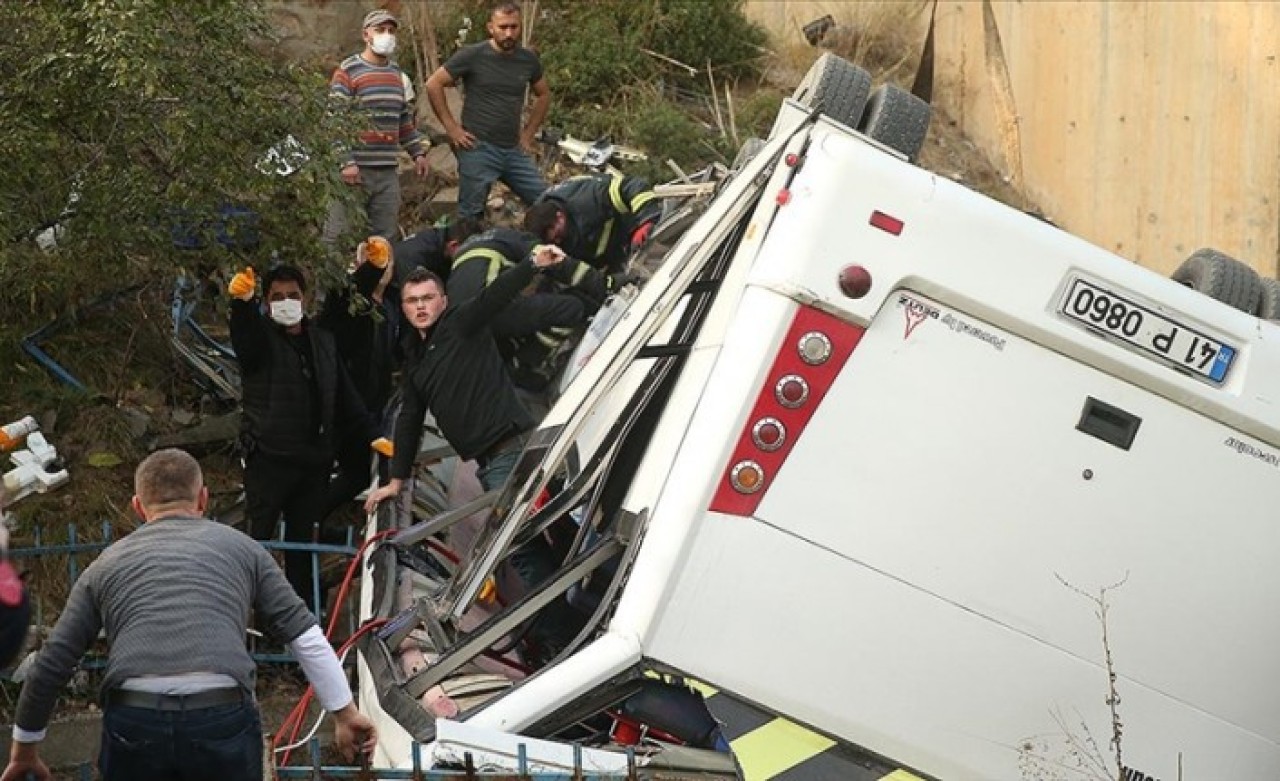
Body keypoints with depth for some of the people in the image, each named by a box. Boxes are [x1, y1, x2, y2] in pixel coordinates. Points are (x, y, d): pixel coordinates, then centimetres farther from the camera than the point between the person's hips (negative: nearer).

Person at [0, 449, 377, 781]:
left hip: (132, 724, 1)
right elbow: (306, 638, 13)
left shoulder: (106, 565, 20)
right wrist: (345, 712, 19)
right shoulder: (239, 547, 19)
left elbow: (50, 667, 19)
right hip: (224, 720, 0)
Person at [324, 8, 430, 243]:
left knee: (387, 236, 9)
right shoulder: (348, 72, -6)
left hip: (388, 171, 7)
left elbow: (406, 121, 24)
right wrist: (346, 162, -19)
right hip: (355, 169, -7)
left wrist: (418, 152, 16)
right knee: (339, 236, -7)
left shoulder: (398, 74, 16)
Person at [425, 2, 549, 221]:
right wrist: (451, 127, -6)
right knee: (470, 216, -1)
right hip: (479, 149, -5)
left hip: (514, 151, 5)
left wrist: (529, 133, 13)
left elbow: (543, 95, 24)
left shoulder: (528, 60, 7)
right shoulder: (472, 55, -6)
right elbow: (433, 85, -3)